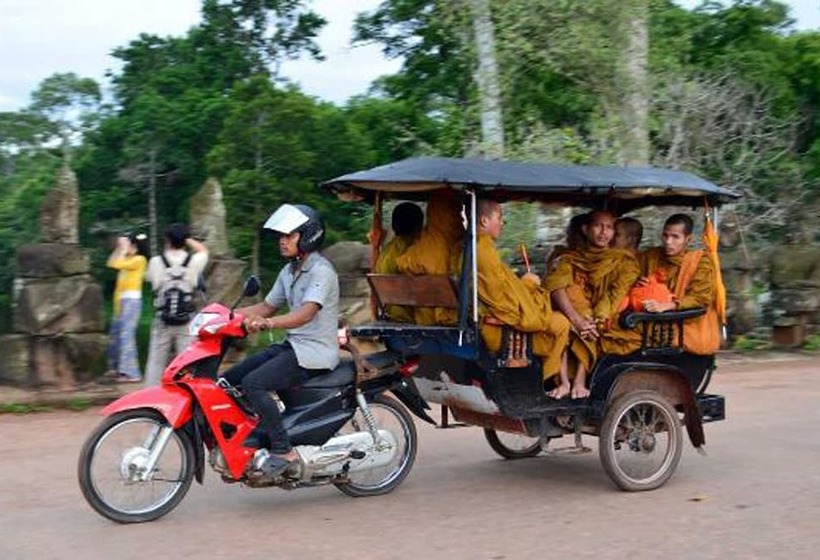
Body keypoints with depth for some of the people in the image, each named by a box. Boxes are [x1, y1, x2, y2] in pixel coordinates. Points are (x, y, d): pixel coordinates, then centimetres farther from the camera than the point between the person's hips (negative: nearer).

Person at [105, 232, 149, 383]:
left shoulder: (140, 259, -9)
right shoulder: (128, 259, 16)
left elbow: (118, 264, -17)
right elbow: (111, 263, 19)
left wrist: (124, 250, -6)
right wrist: (118, 248, 12)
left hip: (131, 301, -10)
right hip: (121, 301, 10)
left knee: (126, 335, -14)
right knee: (115, 335, 15)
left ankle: (132, 373, -15)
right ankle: (116, 368, 26)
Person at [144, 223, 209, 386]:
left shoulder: (156, 261, -4)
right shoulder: (193, 261, -4)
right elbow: (203, 250, 18)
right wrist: (187, 239, 15)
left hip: (162, 320, 1)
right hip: (186, 322, -1)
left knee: (156, 362, 6)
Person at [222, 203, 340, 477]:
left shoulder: (321, 271, -14)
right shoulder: (289, 272, 16)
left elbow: (307, 313, -29)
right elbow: (267, 306, 21)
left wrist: (268, 323, -44)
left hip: (314, 352, -10)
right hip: (290, 345, 10)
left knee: (253, 383, -27)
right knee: (228, 380, 3)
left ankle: (283, 449, -22)